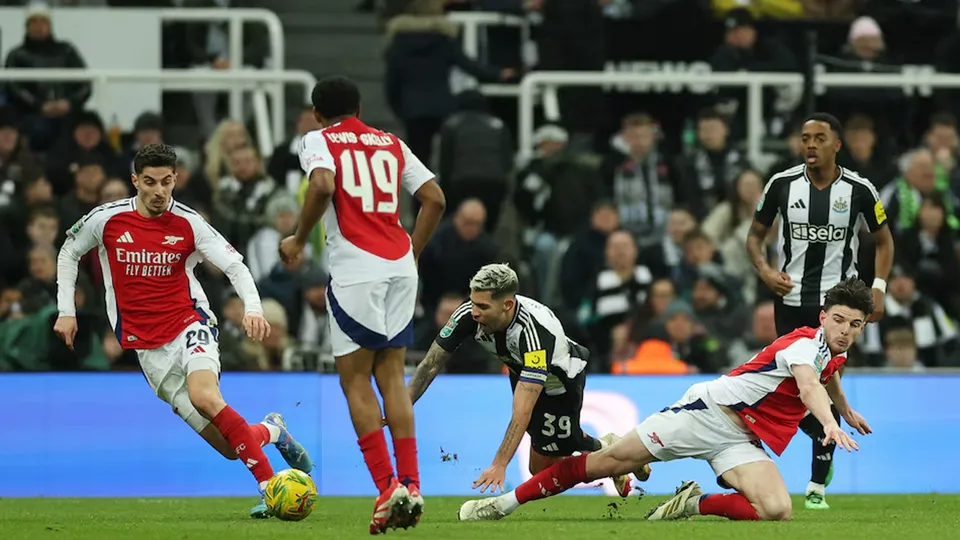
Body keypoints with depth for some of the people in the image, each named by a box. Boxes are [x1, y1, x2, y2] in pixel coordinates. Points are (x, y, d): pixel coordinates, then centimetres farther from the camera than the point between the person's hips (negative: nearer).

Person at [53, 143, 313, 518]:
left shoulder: (188, 224, -6)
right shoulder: (107, 219, -3)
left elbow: (235, 266, -5)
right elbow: (69, 252, 15)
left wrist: (253, 308, -23)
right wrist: (66, 311, 10)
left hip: (190, 325, -1)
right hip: (147, 345, 1)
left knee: (204, 396, -35)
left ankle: (269, 486, -30)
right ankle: (270, 432, 28)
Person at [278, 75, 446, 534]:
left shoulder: (318, 141, 4)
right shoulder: (391, 144, 17)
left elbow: (323, 186, -16)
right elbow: (434, 198, 11)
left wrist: (299, 240, -3)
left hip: (355, 271, -5)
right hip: (401, 267, 5)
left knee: (355, 380, 3)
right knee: (392, 377, 11)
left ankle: (387, 487, -8)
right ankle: (411, 486, 2)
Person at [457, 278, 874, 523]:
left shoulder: (833, 354, 12)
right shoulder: (805, 343, -14)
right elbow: (809, 387, -37)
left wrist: (846, 410, 56)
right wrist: (829, 422, -54)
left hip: (744, 443, 6)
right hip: (710, 410, -6)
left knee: (777, 511, -22)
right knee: (610, 460, -8)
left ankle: (695, 505, -3)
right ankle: (506, 502, 0)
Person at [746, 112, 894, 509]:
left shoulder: (858, 190, -4)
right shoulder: (782, 184, -1)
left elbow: (883, 239, 10)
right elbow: (755, 235, 9)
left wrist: (879, 287, -3)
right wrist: (765, 271, -9)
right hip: (791, 300, 2)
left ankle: (817, 485, 2)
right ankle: (826, 444, 32)